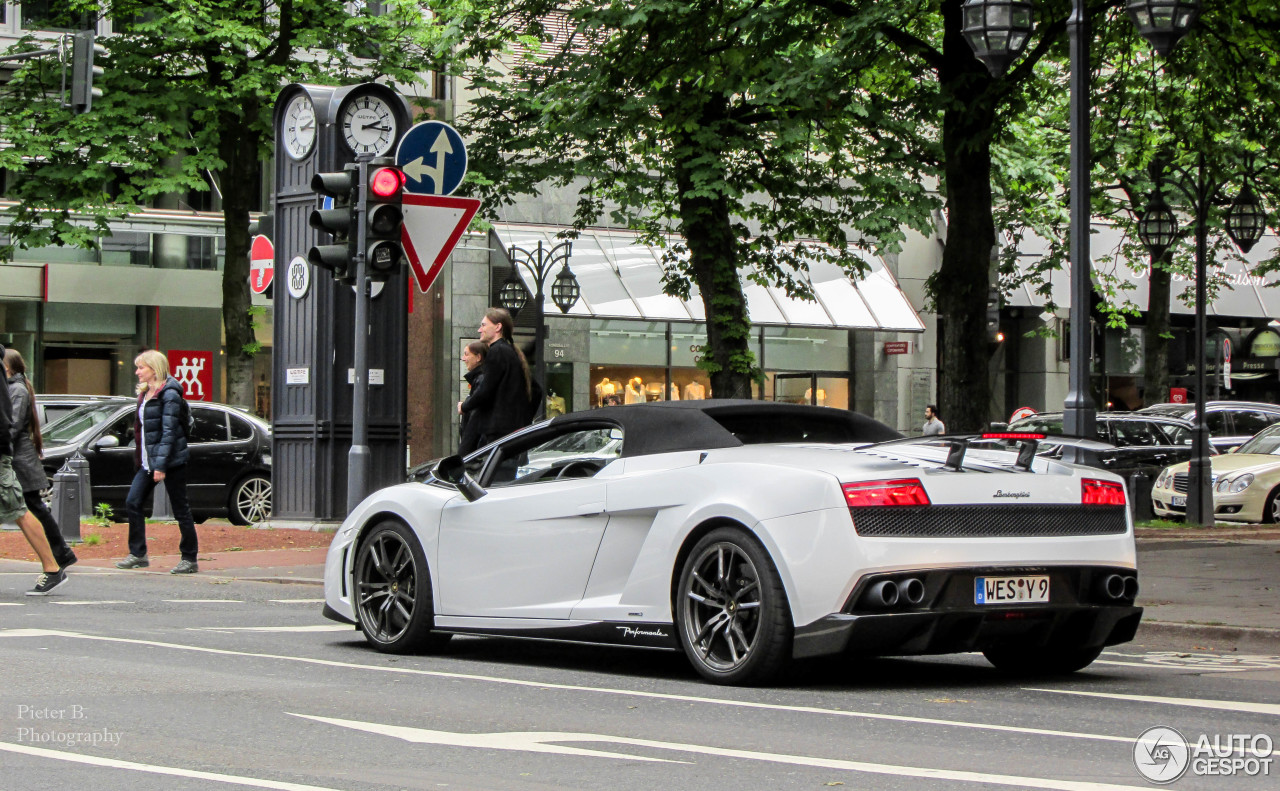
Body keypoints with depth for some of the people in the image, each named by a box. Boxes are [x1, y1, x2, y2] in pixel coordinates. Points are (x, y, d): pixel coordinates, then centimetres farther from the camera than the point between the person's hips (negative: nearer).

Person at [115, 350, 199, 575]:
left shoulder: (169, 394, -12)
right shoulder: (145, 394, 15)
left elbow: (169, 431, -17)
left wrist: (161, 465, -20)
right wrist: (140, 460, 15)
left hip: (171, 461, -9)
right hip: (148, 461, 9)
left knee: (181, 509, -1)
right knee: (132, 503, 1)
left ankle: (190, 559, 6)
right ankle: (138, 554, 8)